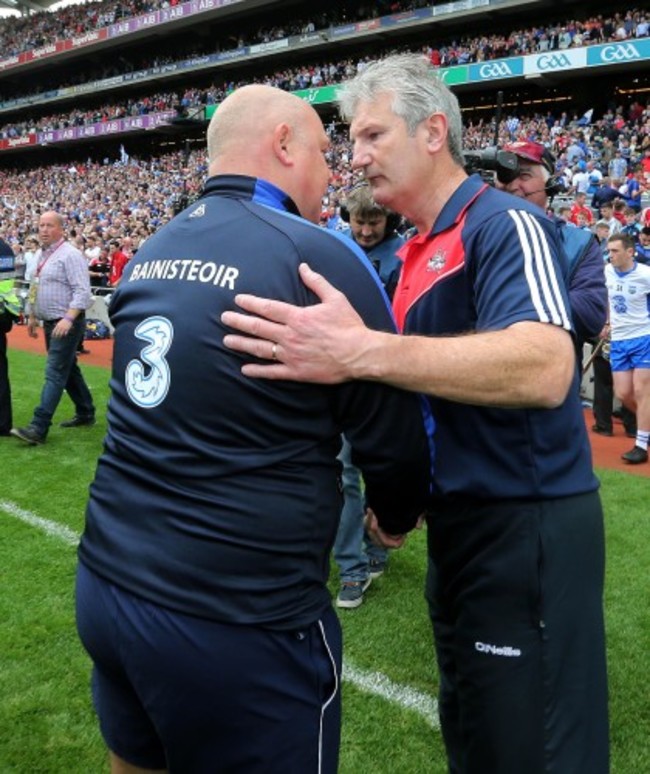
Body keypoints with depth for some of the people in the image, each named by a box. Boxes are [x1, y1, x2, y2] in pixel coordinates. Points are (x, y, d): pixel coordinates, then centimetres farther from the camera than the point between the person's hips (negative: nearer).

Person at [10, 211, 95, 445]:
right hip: (50, 322, 9)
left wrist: (68, 318, -30)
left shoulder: (70, 255, -14)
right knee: (68, 370, 16)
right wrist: (33, 317, 23)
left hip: (67, 324, -9)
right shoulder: (44, 255, 14)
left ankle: (38, 428, -14)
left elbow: (82, 291, -22)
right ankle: (85, 413, 29)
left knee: (55, 373, -11)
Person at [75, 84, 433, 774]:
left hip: (105, 586, 7)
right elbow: (394, 435, -8)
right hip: (237, 620, -7)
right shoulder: (319, 257, -15)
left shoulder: (149, 254, 6)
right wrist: (396, 517, 13)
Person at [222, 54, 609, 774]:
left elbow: (545, 367, -34)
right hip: (459, 523, 9)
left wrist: (362, 352, -42)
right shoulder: (415, 254, 12)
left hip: (527, 528, -9)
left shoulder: (505, 223, -15)